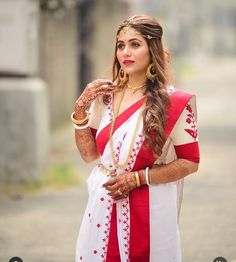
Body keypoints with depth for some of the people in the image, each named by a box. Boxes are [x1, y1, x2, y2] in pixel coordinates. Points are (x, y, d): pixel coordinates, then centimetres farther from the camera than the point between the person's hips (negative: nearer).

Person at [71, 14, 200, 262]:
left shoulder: (174, 102, -8)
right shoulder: (106, 95, 3)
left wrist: (138, 178, -14)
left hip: (149, 211, -3)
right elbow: (89, 154, 6)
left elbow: (190, 162, -7)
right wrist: (80, 109, -6)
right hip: (103, 205, 4)